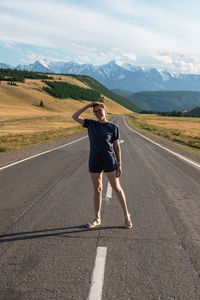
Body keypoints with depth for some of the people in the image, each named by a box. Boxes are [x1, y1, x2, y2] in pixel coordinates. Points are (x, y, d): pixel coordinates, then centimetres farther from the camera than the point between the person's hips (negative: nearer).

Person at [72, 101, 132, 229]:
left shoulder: (113, 127, -2)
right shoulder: (91, 124, 6)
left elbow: (117, 146, -1)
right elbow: (75, 117, 0)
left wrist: (119, 165, -5)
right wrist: (88, 105, -2)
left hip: (109, 161, -3)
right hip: (94, 161, 3)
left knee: (116, 188, 1)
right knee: (97, 189, 9)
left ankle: (126, 215, 15)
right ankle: (97, 218, 19)